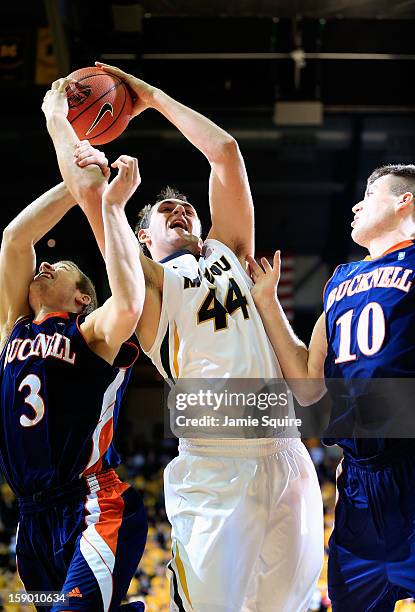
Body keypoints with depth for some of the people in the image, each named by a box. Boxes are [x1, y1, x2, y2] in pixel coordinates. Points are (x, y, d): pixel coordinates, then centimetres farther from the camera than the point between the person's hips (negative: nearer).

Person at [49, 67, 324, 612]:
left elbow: (224, 151, 16)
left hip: (287, 460, 4)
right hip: (214, 468, -4)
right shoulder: (149, 279, 9)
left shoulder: (228, 252, 20)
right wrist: (58, 118, 16)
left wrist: (153, 97, 21)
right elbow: (85, 185, 2)